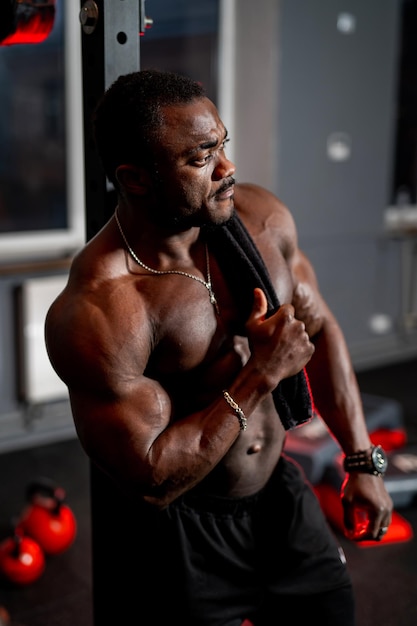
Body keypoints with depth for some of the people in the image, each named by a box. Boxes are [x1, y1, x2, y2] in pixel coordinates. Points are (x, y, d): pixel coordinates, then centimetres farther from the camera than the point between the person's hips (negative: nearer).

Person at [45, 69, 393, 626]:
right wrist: (261, 375, -26)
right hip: (174, 534, -6)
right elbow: (150, 481, -27)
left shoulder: (261, 216, -9)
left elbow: (318, 328, 4)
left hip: (278, 493, 6)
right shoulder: (96, 312, -30)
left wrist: (362, 461, 4)